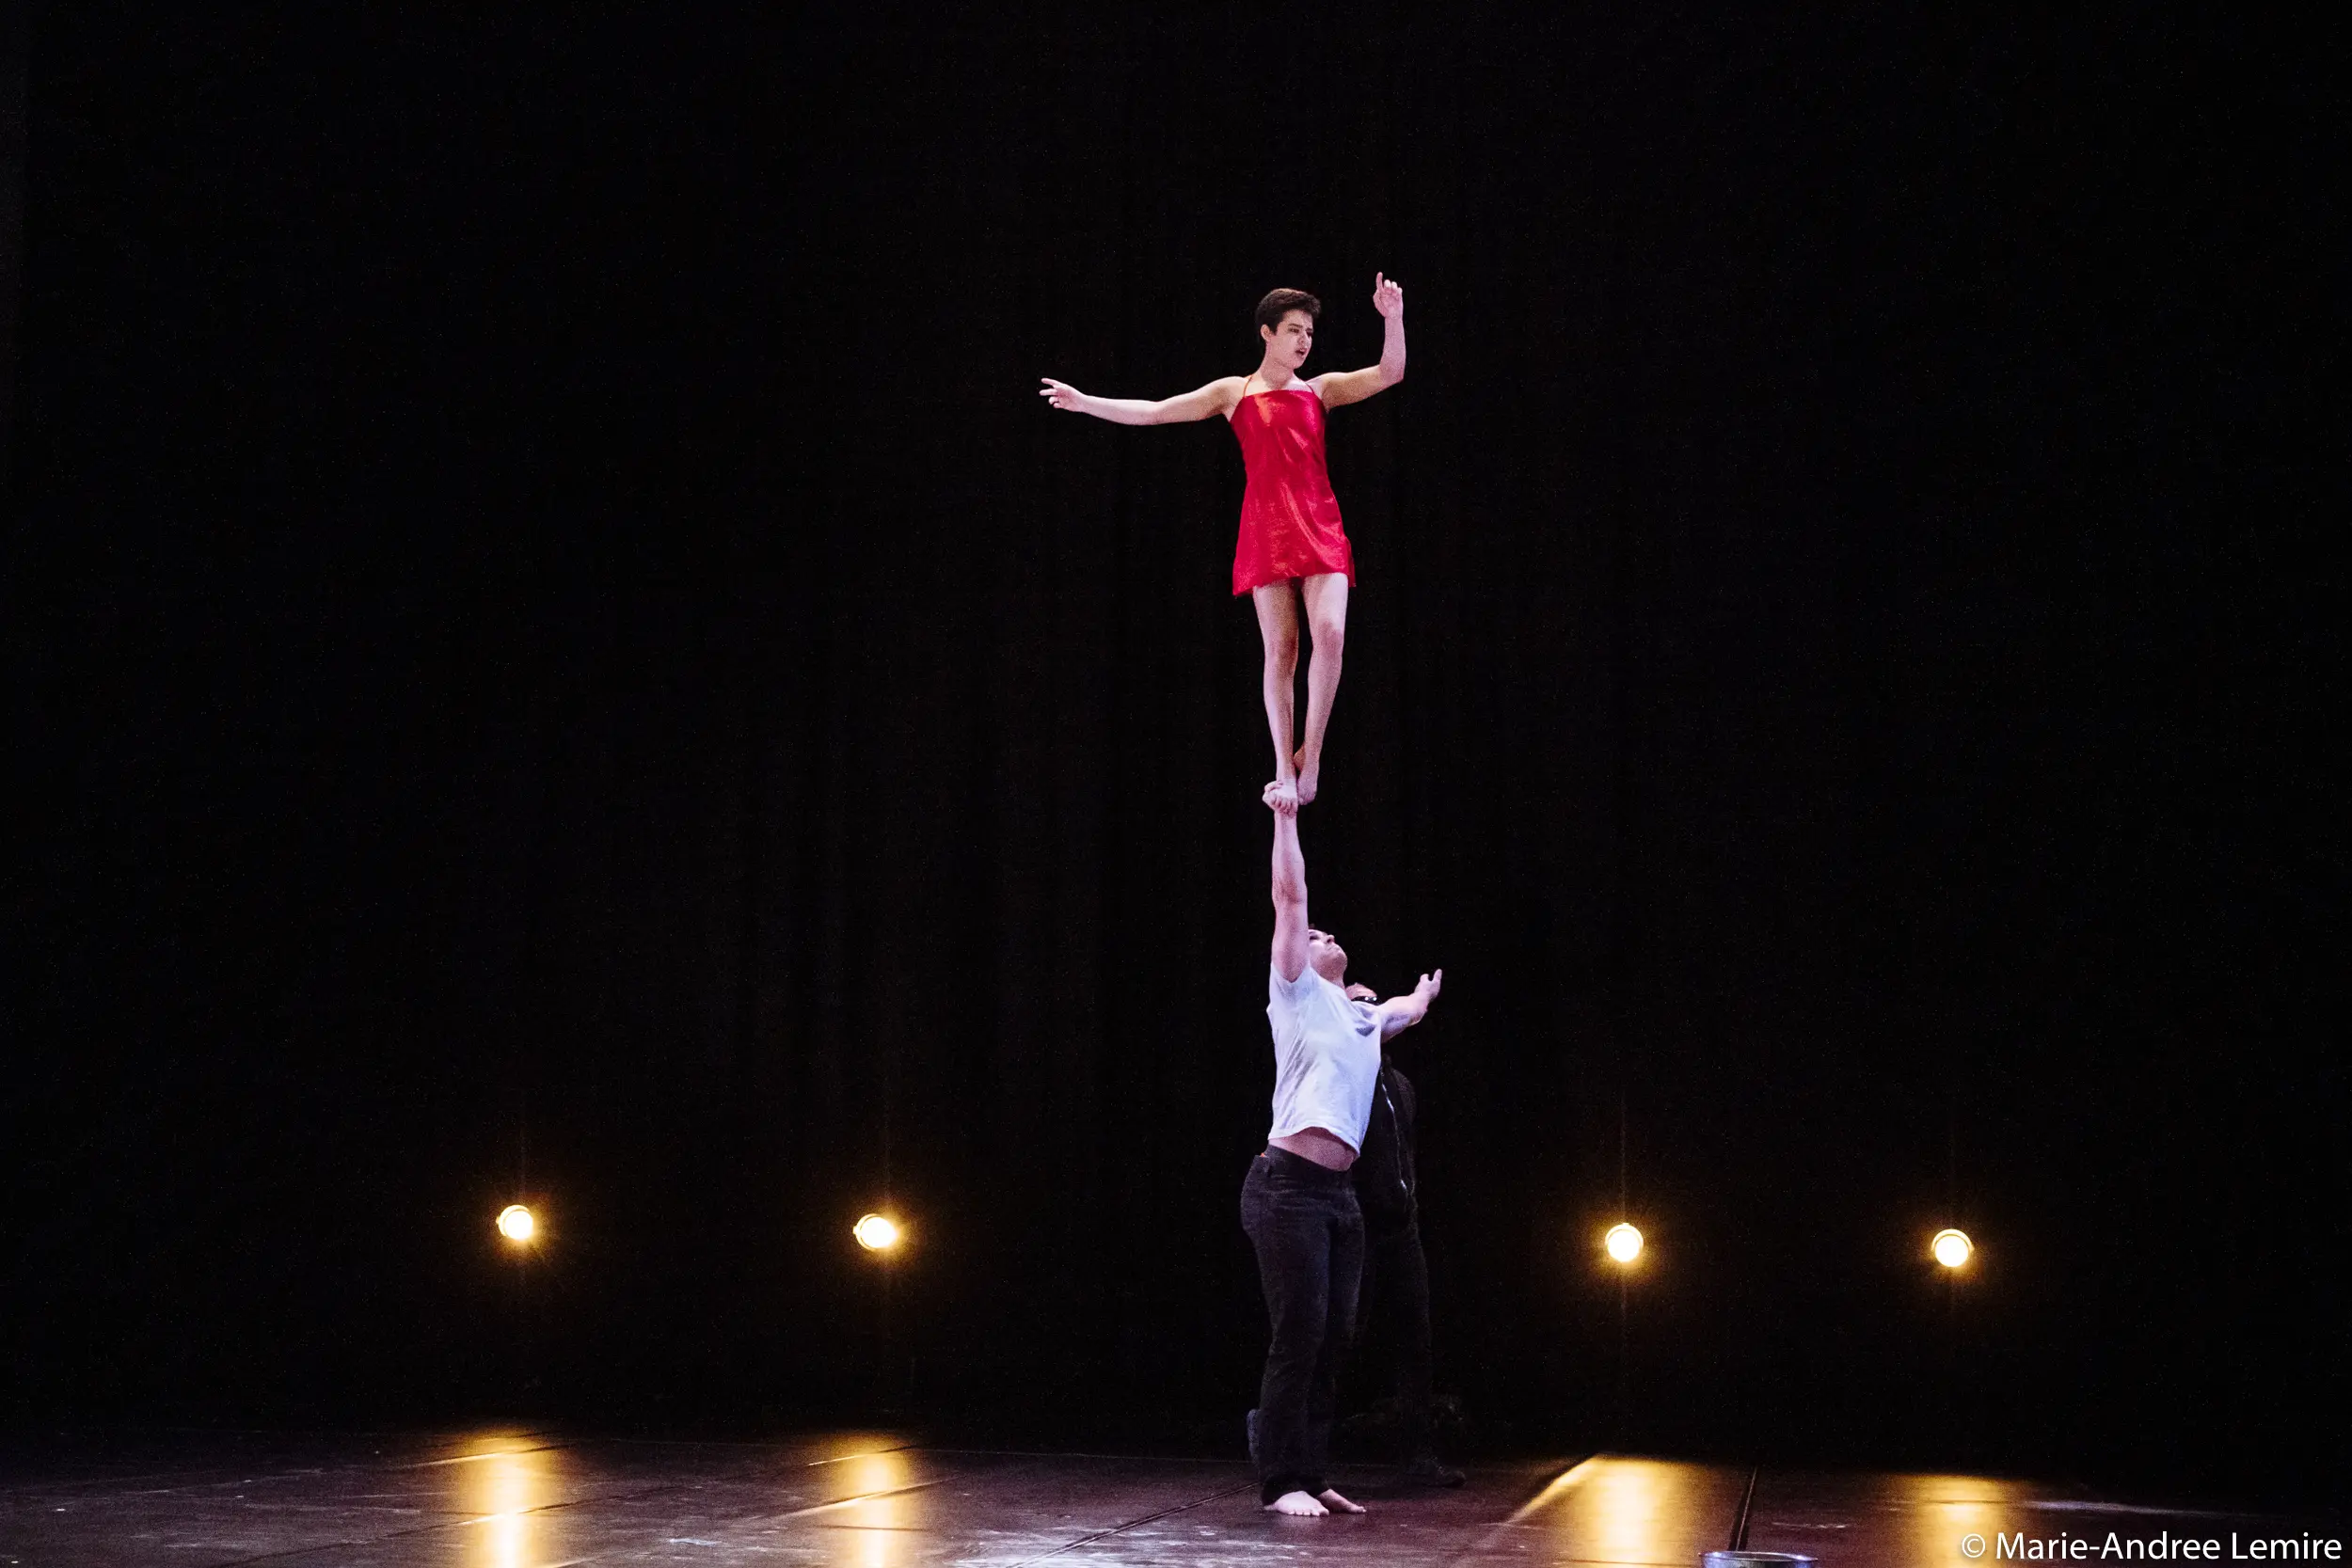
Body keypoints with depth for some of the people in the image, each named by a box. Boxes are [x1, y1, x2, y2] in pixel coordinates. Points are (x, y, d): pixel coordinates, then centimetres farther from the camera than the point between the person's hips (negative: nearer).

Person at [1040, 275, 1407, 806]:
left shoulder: (1321, 389, 14)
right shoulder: (1235, 392, 10)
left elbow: (1389, 373, 5)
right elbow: (1152, 412, 11)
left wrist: (1393, 319, -10)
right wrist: (1084, 402, 7)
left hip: (1320, 529, 1)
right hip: (1267, 531, -1)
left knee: (1330, 633, -18)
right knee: (1280, 651, -4)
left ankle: (1310, 752, -6)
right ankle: (1284, 768, 1)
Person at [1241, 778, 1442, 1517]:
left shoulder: (1363, 1016, 24)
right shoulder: (1297, 993, 6)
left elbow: (1413, 1008, 48)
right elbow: (1290, 898, 0)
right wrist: (1285, 818, 2)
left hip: (1337, 1193, 7)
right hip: (1290, 1185, -7)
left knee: (1331, 1340, 5)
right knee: (1299, 1335, -11)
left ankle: (1310, 1477, 11)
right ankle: (1281, 1482, -7)